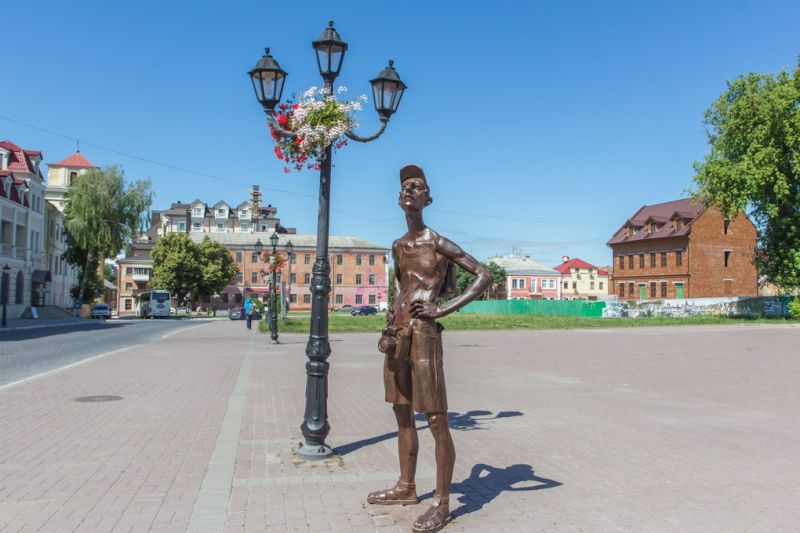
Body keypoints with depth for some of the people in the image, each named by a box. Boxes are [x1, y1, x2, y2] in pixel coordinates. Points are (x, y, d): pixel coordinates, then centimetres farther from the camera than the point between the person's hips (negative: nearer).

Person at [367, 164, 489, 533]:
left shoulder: (438, 243, -6)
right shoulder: (398, 246, 15)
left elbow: (483, 275, -10)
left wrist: (446, 309, -15)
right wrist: (390, 325, 17)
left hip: (423, 335, -8)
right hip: (397, 334, 8)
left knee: (437, 420, -4)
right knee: (402, 413, 16)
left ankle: (441, 503, 6)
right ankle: (406, 487, 30)